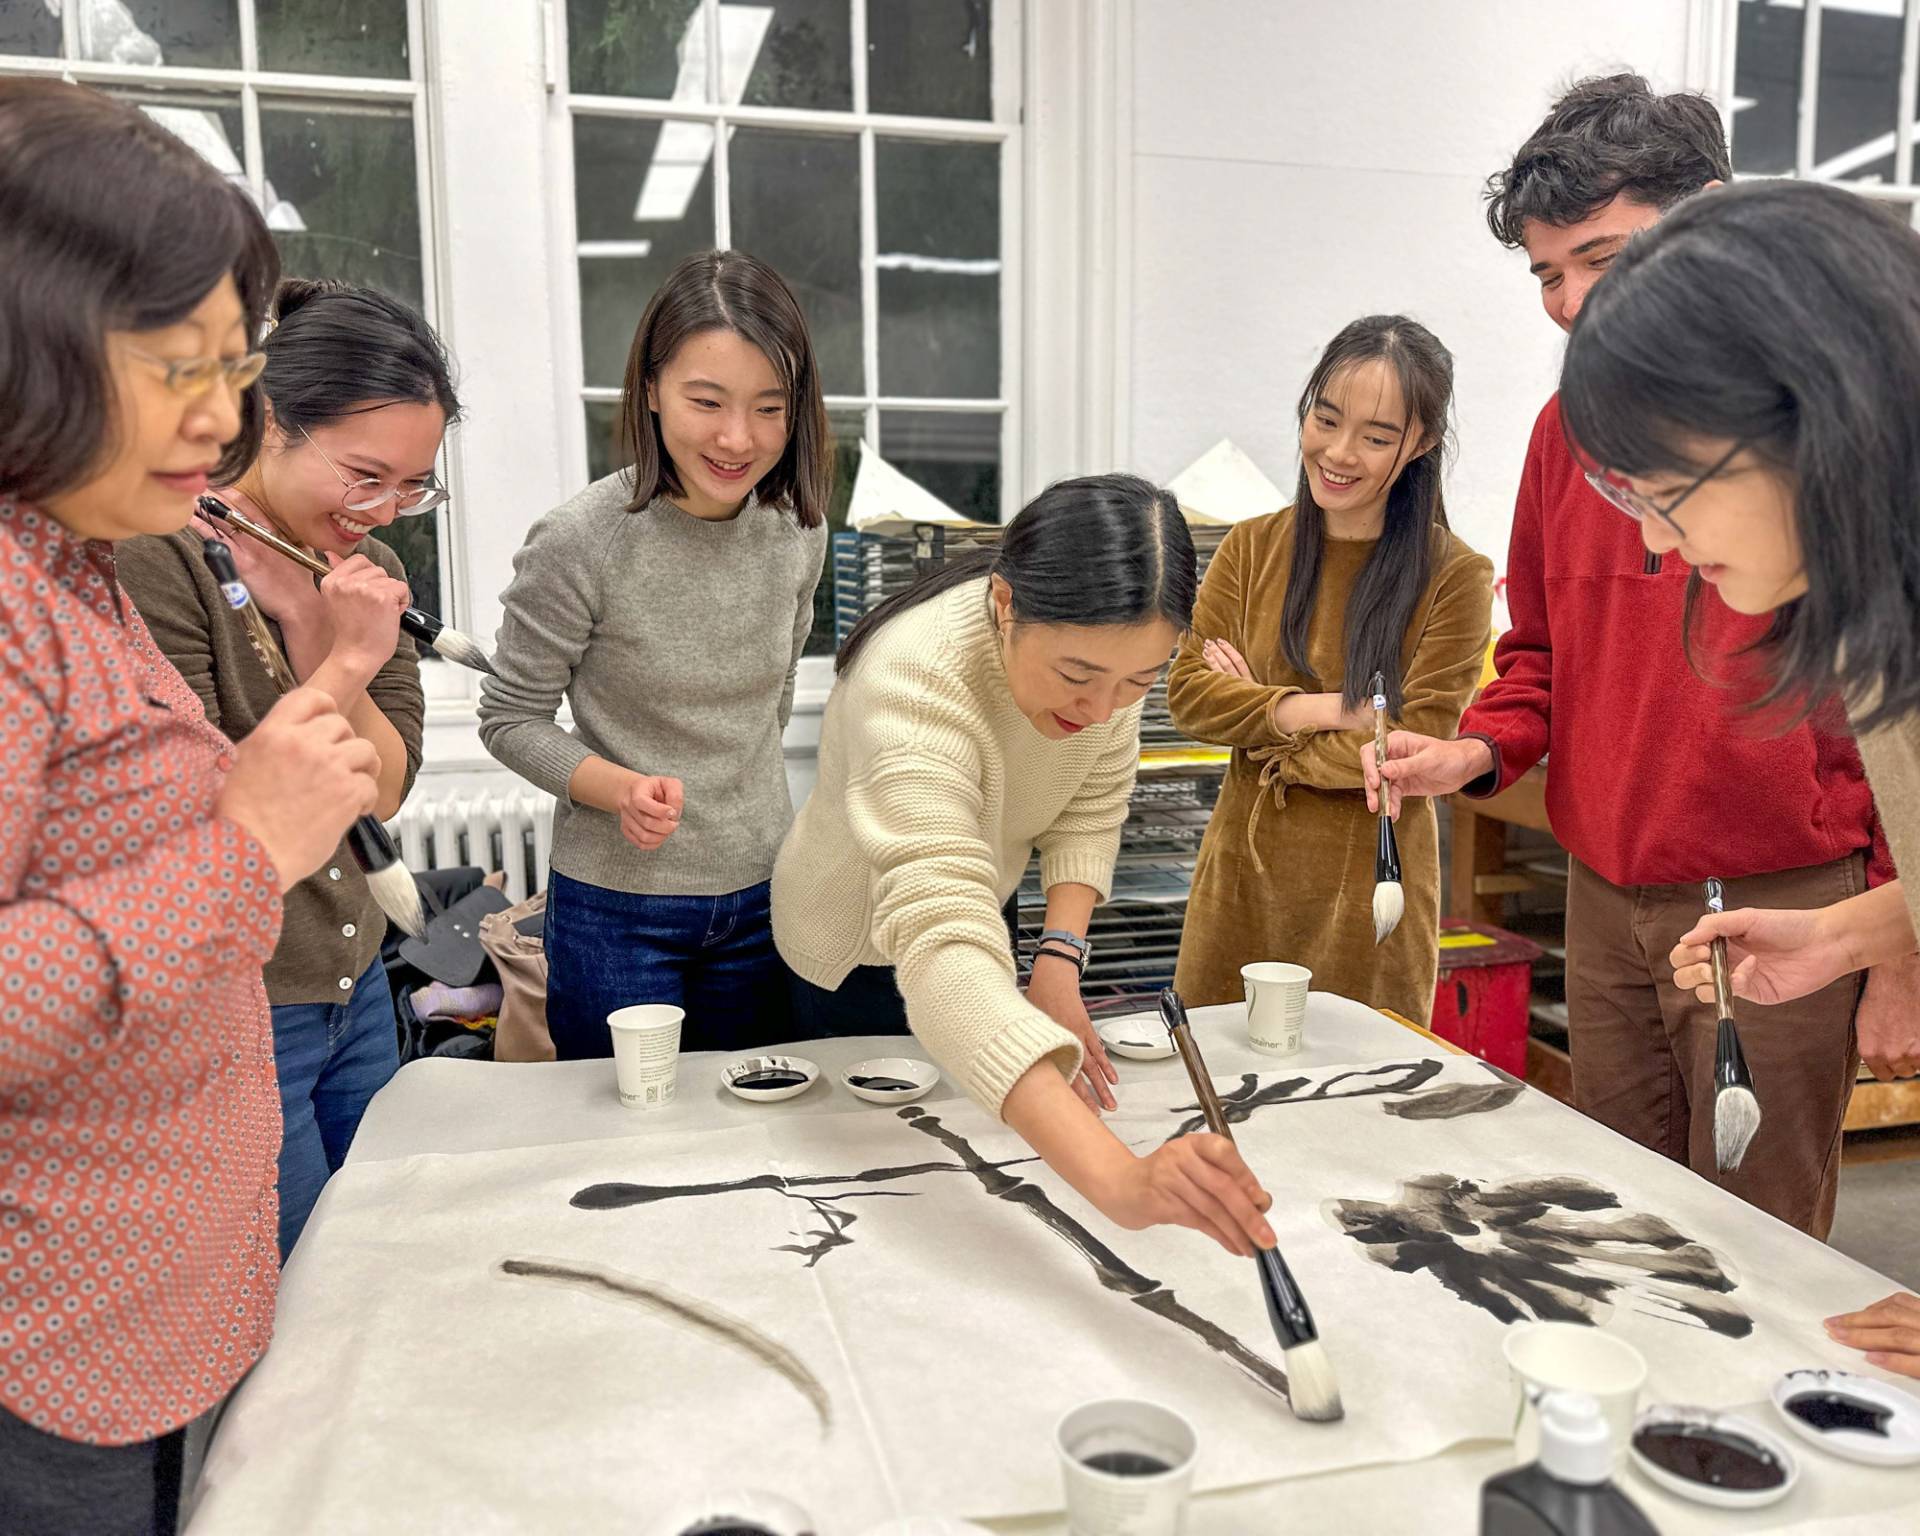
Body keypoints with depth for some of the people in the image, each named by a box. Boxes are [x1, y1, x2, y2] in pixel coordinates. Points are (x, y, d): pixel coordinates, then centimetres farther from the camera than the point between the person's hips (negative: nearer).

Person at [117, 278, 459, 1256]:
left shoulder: (366, 568, 5)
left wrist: (316, 639, -15)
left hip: (355, 988, 7)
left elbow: (384, 790, -1)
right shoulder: (158, 558, -17)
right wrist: (344, 664, -21)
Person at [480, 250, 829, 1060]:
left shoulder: (798, 528, -4)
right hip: (618, 906, -4)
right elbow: (510, 719, -9)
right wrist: (620, 787, -24)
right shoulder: (579, 543, -18)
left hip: (763, 890, 4)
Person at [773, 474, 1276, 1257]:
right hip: (859, 954, -5)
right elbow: (942, 952, -56)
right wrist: (1119, 1177, -67)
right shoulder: (915, 683, -45)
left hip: (972, 912, 5)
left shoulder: (1102, 642, -24)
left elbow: (1093, 806, -9)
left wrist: (1059, 957, -25)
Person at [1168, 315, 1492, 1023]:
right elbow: (1187, 691, -4)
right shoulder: (1252, 547, 4)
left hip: (1369, 894, -3)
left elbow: (1416, 743, -13)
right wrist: (1326, 710, -15)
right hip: (1242, 878, 3)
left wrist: (1258, 714, -8)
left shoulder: (1454, 577, -8)